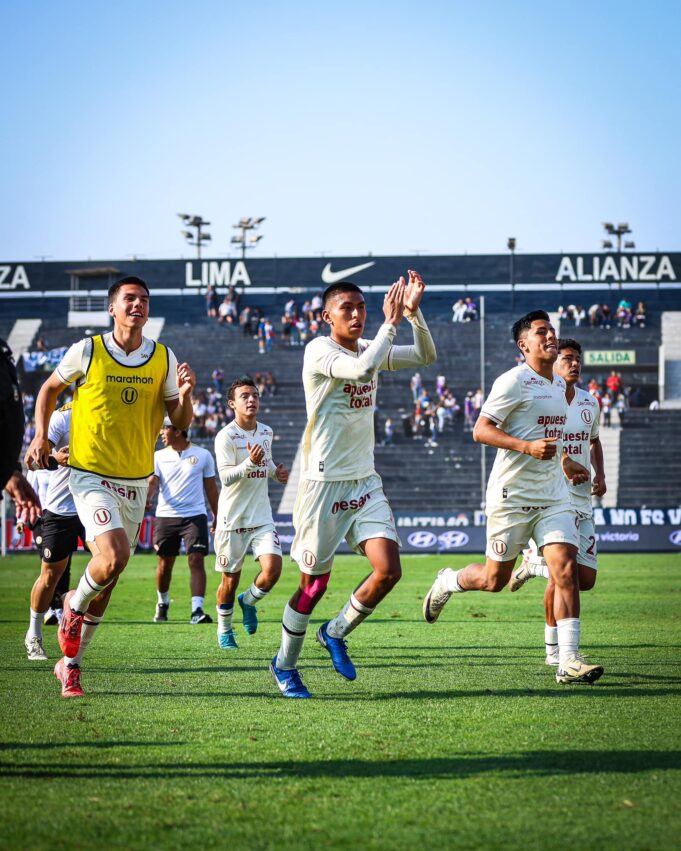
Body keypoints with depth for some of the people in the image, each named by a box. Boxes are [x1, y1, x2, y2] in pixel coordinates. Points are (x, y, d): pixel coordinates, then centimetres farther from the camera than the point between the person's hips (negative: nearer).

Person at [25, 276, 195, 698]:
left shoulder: (164, 358, 1)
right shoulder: (87, 351, -7)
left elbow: (180, 421, 5)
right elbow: (50, 389, 10)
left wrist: (185, 395, -15)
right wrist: (41, 436, -2)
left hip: (137, 481, 4)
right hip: (91, 474, -4)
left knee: (108, 576, 9)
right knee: (113, 558, -24)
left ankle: (70, 662, 24)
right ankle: (75, 606, 9)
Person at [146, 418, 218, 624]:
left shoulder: (202, 455, 5)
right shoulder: (159, 456, 7)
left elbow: (211, 488, 11)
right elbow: (153, 481, -5)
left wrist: (217, 518, 13)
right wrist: (147, 498, -28)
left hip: (195, 516, -2)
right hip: (166, 516, 2)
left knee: (197, 560, -13)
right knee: (165, 563, 9)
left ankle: (197, 609, -17)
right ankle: (162, 603, 32)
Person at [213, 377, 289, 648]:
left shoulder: (266, 432, 9)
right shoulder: (226, 436, -11)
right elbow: (226, 476, -19)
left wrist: (276, 472, 6)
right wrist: (250, 463, -35)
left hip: (262, 518, 4)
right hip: (233, 519, -4)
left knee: (273, 568, -14)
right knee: (231, 578, 4)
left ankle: (249, 601, 17)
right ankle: (224, 630, 26)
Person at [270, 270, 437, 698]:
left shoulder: (369, 348, 9)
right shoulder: (319, 350, -13)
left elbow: (426, 356, 4)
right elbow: (362, 368, -31)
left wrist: (413, 311, -11)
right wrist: (391, 322, -21)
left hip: (366, 482, 6)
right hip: (324, 482, -6)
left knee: (389, 571, -8)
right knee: (314, 583, 2)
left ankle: (336, 633, 16)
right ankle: (285, 664, 23)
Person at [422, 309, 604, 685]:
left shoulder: (559, 384, 15)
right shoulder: (514, 381, -11)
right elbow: (480, 430, -17)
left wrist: (565, 463, 27)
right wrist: (528, 447, -27)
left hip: (553, 496, 6)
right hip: (511, 495, -6)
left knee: (566, 570, -10)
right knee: (495, 580, 5)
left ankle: (568, 660, -12)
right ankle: (447, 582, 37)